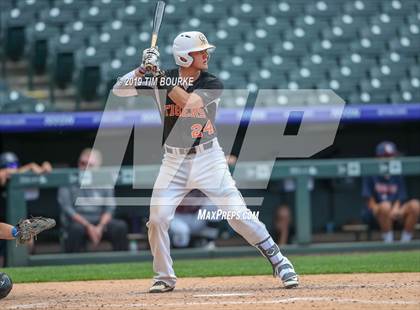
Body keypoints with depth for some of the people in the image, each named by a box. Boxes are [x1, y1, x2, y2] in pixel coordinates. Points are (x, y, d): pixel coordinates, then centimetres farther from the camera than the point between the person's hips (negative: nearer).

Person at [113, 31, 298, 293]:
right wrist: (143, 70, -19)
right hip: (174, 162, 2)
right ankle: (164, 277, 12)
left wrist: (161, 77, -25)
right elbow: (119, 90, -3)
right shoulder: (162, 78, -2)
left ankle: (278, 261, 4)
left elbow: (188, 101, -26)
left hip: (208, 159, -2)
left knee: (238, 214, -8)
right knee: (157, 218, -7)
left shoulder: (213, 84, -7)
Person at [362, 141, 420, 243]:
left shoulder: (398, 177, 11)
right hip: (375, 214, -4)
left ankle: (405, 240, -18)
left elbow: (399, 200, 4)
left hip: (395, 215, 4)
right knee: (385, 205, -39)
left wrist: (395, 211, -18)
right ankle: (388, 240, -25)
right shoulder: (371, 176, -1)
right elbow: (370, 202, -5)